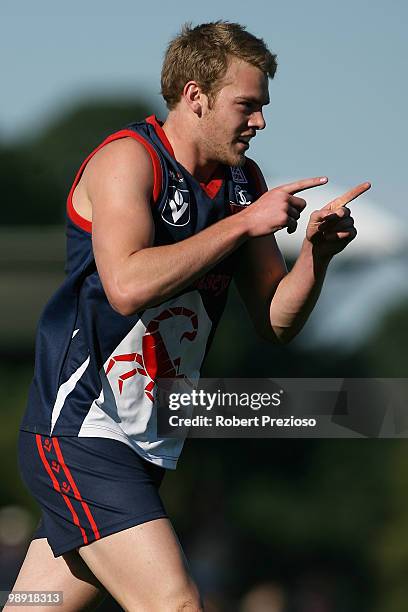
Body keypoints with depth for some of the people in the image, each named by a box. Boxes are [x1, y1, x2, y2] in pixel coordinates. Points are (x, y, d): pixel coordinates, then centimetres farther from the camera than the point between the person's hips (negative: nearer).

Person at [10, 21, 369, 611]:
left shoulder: (243, 182, 11)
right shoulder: (128, 159, -12)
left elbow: (276, 323, 13)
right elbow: (128, 286, -28)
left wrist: (317, 251, -6)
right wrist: (244, 223, -22)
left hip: (145, 449, 8)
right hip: (77, 434, -8)